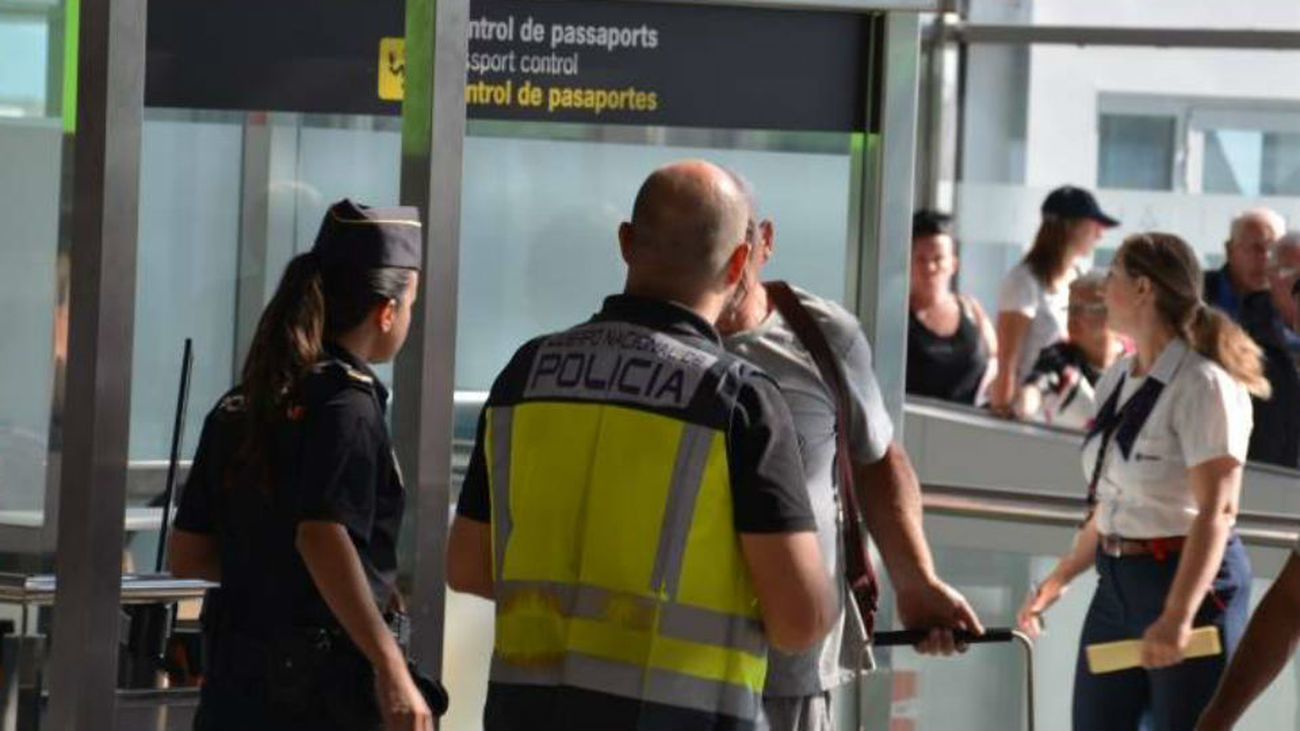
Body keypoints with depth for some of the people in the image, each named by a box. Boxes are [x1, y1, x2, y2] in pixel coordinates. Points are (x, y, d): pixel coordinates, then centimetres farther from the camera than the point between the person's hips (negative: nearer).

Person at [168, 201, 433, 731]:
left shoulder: (239, 407, 12)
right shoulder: (347, 404, -11)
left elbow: (187, 554, 14)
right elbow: (322, 538, -26)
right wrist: (391, 669, -27)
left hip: (234, 687, 7)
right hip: (326, 688, -7)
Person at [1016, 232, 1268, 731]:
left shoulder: (1201, 385, -17)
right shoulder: (1116, 380, 9)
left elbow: (1215, 512, -24)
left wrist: (1178, 615, -33)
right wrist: (1058, 580, 21)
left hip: (1190, 583, -8)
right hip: (1117, 583, 8)